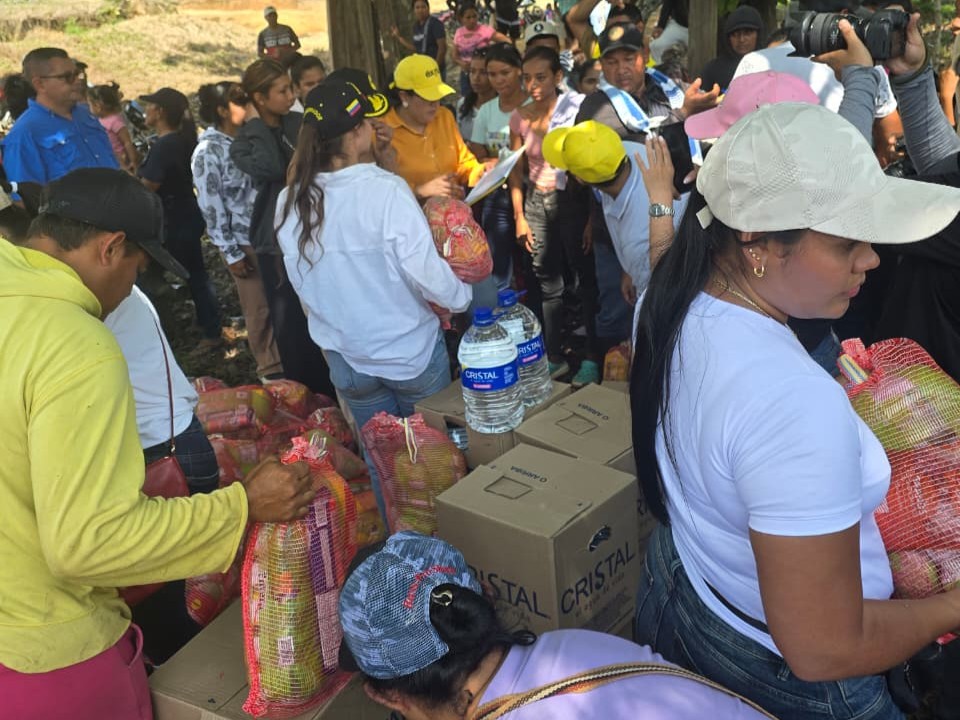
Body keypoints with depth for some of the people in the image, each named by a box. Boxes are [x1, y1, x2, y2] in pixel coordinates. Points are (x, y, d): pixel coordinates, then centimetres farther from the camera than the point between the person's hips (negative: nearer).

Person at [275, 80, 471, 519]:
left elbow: (300, 282, 4)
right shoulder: (386, 190, -22)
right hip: (411, 350, -4)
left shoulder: (290, 202, -6)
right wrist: (463, 297, -4)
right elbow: (424, 272, -23)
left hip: (346, 356, 4)